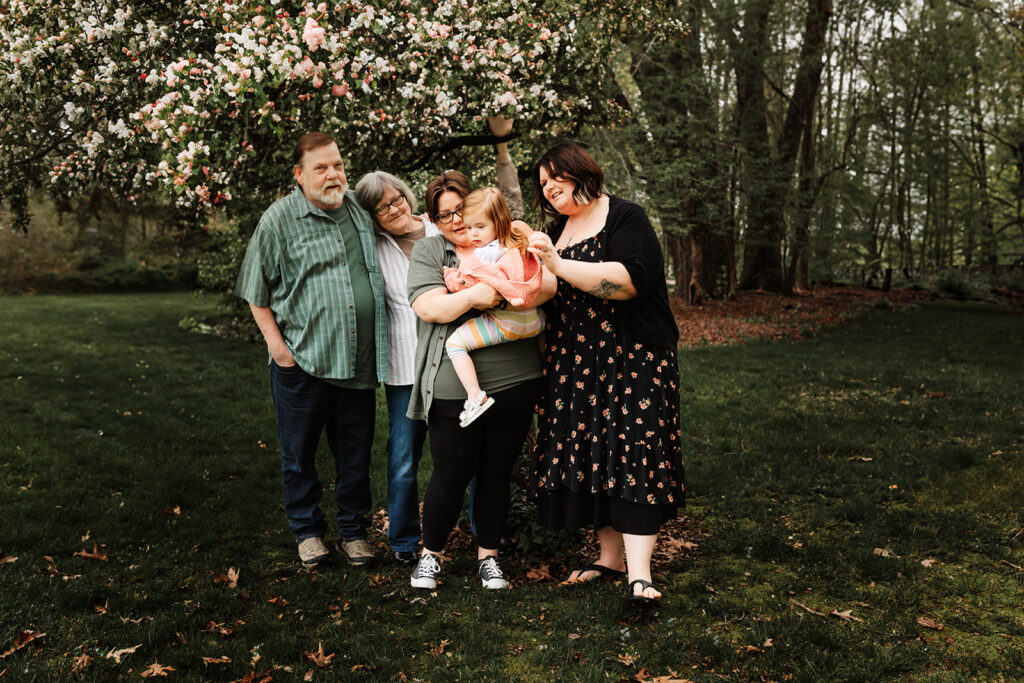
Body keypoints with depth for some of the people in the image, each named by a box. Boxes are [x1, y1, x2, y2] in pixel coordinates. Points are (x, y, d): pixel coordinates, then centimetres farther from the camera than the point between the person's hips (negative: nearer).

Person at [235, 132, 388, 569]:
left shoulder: (359, 209, 9)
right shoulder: (278, 220, -5)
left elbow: (379, 273, 24)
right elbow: (256, 290, 0)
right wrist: (275, 340, -6)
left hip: (358, 361, 4)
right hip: (301, 360, -3)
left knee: (355, 452, 11)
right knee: (299, 451, 8)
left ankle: (353, 531, 25)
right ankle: (307, 530, 26)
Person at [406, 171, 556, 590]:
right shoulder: (428, 251, 6)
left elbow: (549, 285, 0)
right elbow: (428, 307, -8)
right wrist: (472, 296, -24)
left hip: (514, 382, 2)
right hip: (454, 388, -2)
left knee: (497, 474, 11)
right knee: (451, 475, 3)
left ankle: (488, 555, 28)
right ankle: (431, 554, 25)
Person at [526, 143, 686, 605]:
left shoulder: (625, 218, -5)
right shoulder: (558, 229, 16)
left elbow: (629, 279, -23)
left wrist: (559, 265, -25)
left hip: (633, 361, -7)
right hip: (575, 367, 7)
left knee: (633, 458, -11)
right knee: (587, 458, 6)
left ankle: (639, 572, -11)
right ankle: (610, 556, 17)